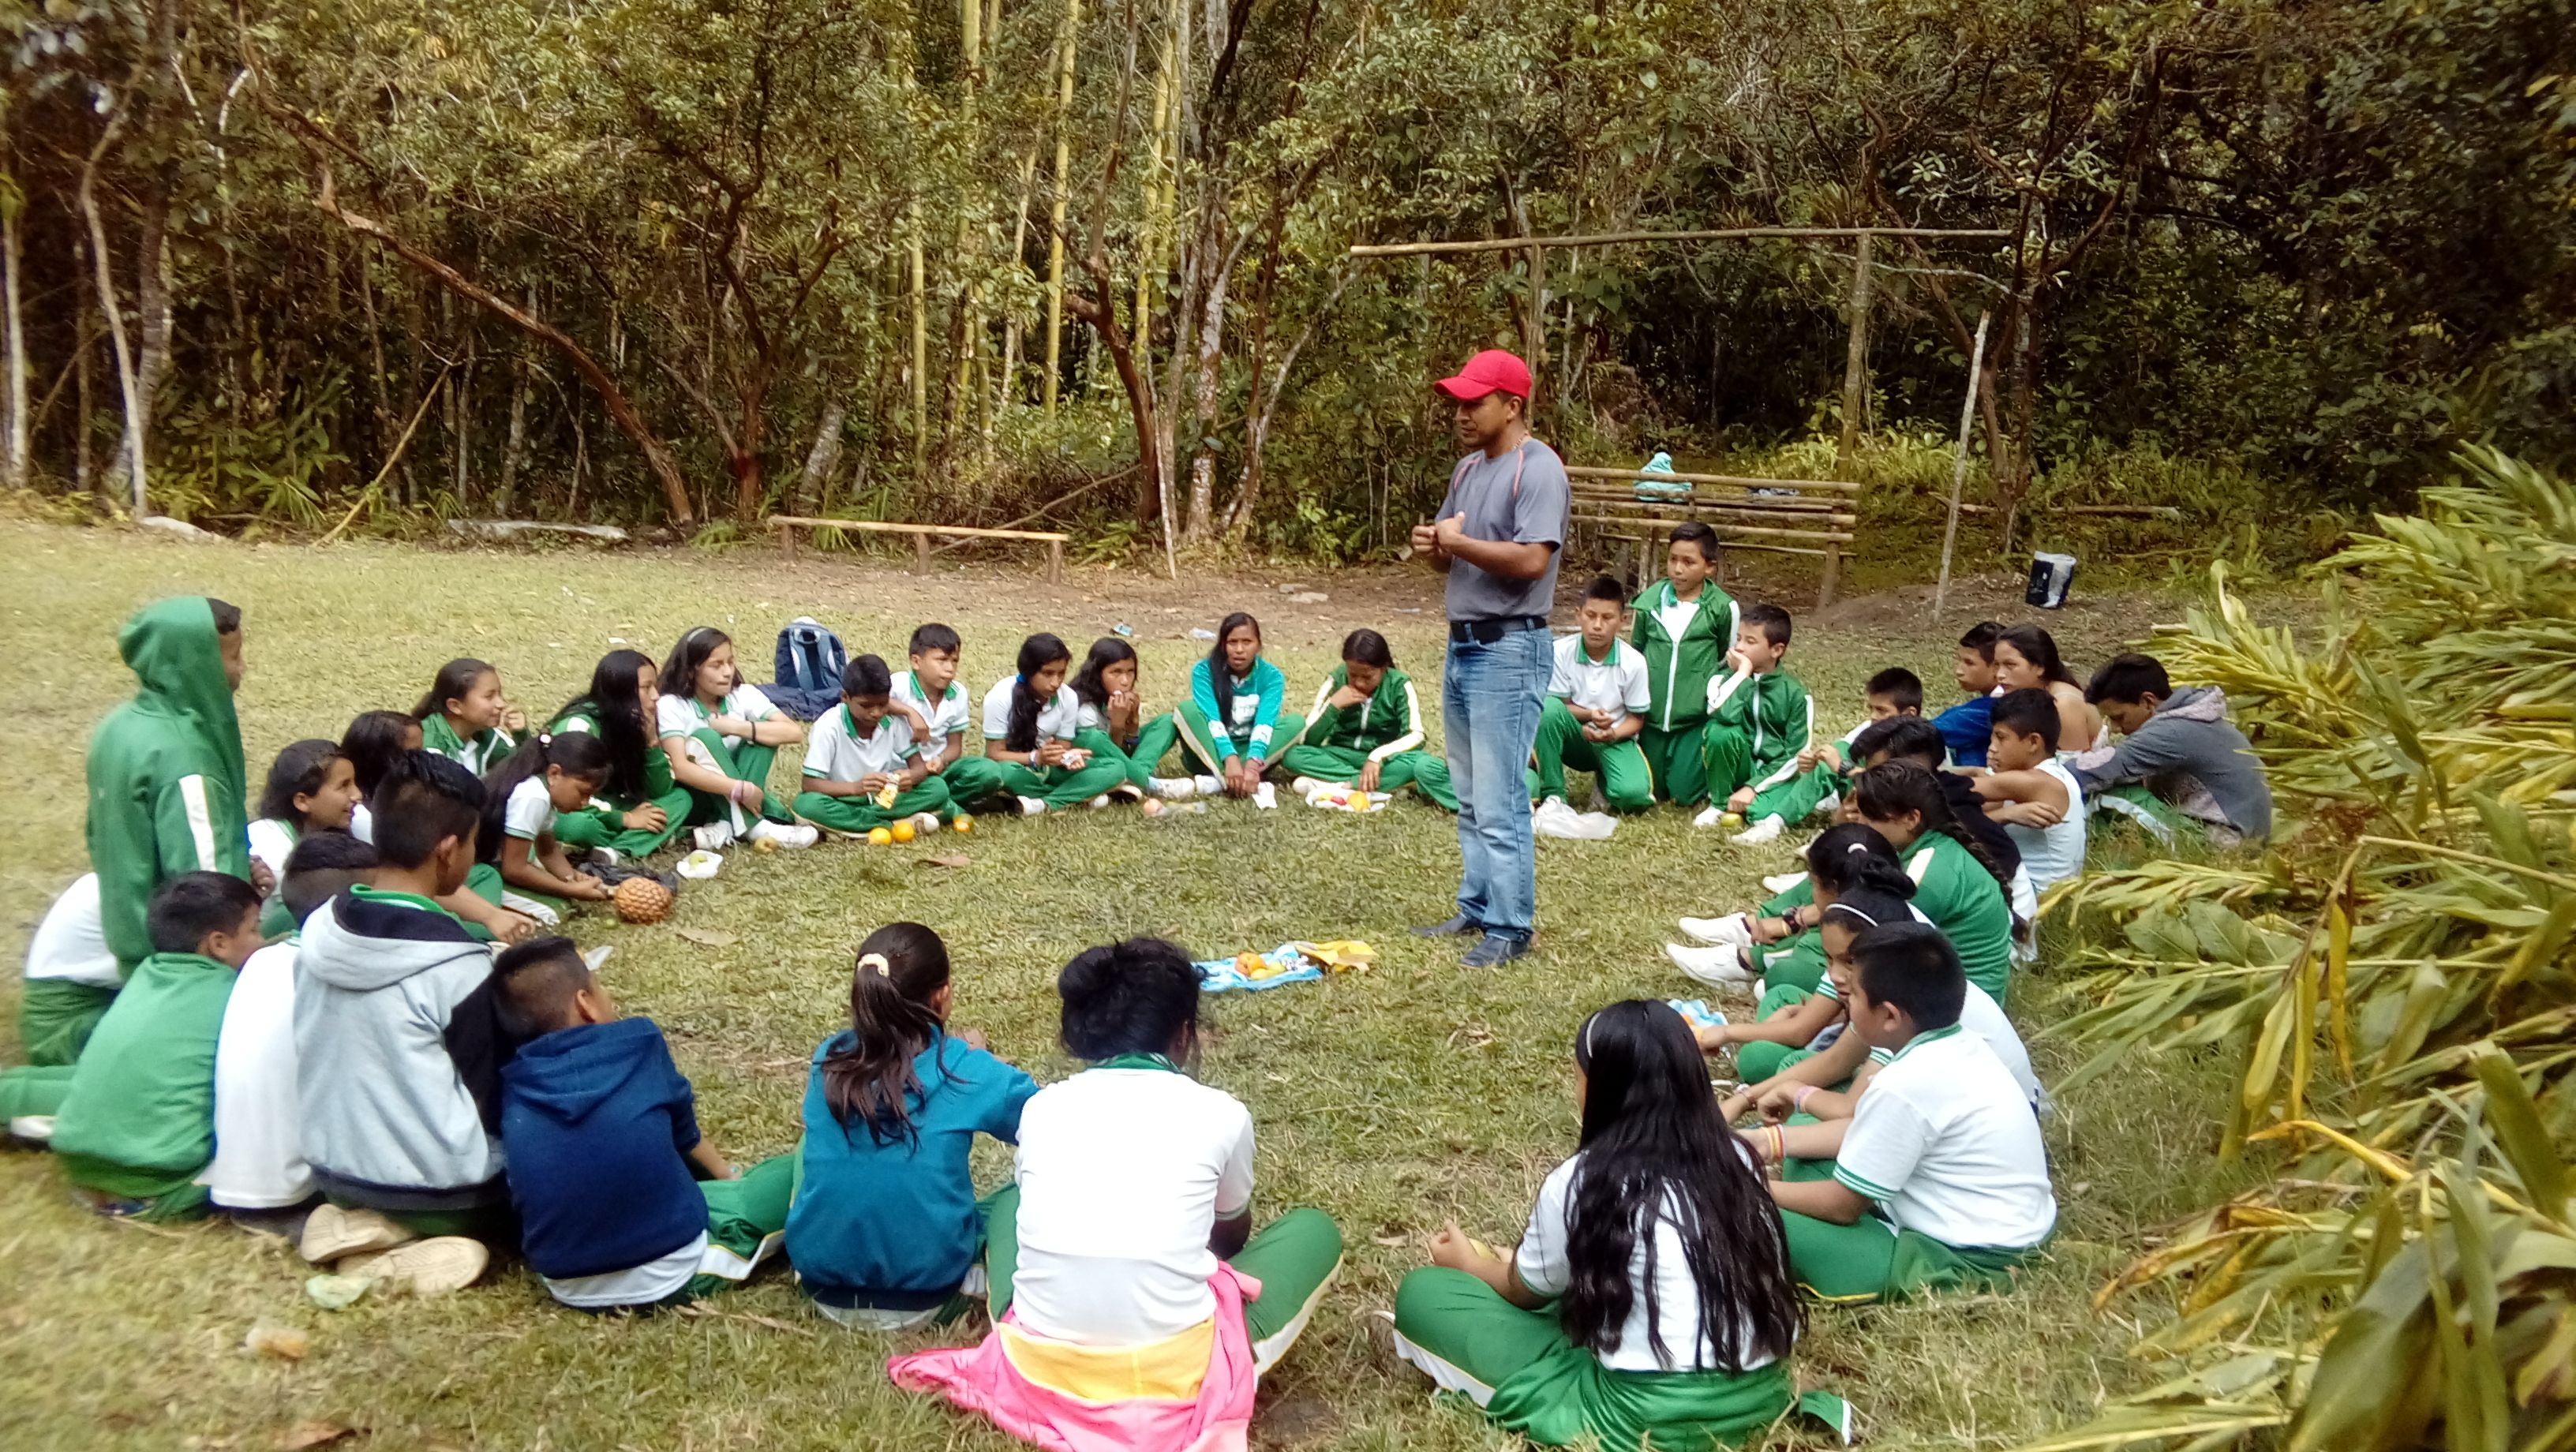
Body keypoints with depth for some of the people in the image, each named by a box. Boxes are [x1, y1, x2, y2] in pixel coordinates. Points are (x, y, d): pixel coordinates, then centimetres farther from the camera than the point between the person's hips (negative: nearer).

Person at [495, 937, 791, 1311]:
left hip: (569, 1288, 5)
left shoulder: (513, 1090, -1)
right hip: (671, 1273, -5)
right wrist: (726, 1173, 31)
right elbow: (682, 1128, 11)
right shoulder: (639, 1044, -8)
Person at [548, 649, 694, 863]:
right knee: (581, 825, -41)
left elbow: (660, 791, -3)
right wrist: (625, 819, -21)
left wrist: (651, 740, -16)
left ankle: (617, 851, -27)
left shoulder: (633, 722, -1)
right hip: (562, 813, -8)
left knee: (680, 797, -9)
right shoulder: (579, 724, -21)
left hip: (602, 809, 8)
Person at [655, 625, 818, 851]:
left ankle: (727, 826, -28)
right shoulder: (671, 705, -16)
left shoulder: (743, 694, -7)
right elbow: (680, 768, -29)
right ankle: (755, 826, -34)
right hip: (695, 798, -3)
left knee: (762, 730, -18)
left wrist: (735, 726, -26)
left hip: (736, 799, 4)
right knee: (704, 738, -29)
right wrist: (740, 789, -37)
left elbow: (795, 732, -19)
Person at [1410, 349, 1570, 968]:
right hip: (1463, 644, 9)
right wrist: (1430, 546, -2)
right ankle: (1477, 908, 25)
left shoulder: (1538, 469, -13)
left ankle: (1510, 928, 3)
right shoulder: (1468, 469, 14)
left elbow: (1532, 560, -24)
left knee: (1499, 802, -6)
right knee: (1470, 797, 15)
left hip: (1509, 651, -9)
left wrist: (1458, 541, -14)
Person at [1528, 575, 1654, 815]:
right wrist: (1588, 715, -25)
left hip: (1614, 740, -1)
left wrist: (1613, 734, -24)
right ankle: (1552, 795, -17)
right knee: (1548, 707, -32)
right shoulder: (1560, 652, -15)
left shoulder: (1633, 662, -13)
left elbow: (1636, 718, -4)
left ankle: (1603, 779, 11)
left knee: (1633, 794, -30)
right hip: (1574, 737, 1)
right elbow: (1561, 707, -5)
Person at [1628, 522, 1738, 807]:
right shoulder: (1650, 600, -2)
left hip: (1696, 718, -3)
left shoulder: (1723, 608, -8)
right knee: (1652, 792, 11)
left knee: (1685, 795, -1)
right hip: (1651, 716, 3)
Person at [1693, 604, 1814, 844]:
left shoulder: (1796, 694, -8)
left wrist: (1753, 787, -19)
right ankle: (1719, 803, -11)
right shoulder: (1725, 678, -6)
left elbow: (1795, 755, -10)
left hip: (1772, 774, -4)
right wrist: (1743, 673, -19)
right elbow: (1724, 715, -29)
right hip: (1736, 769, 4)